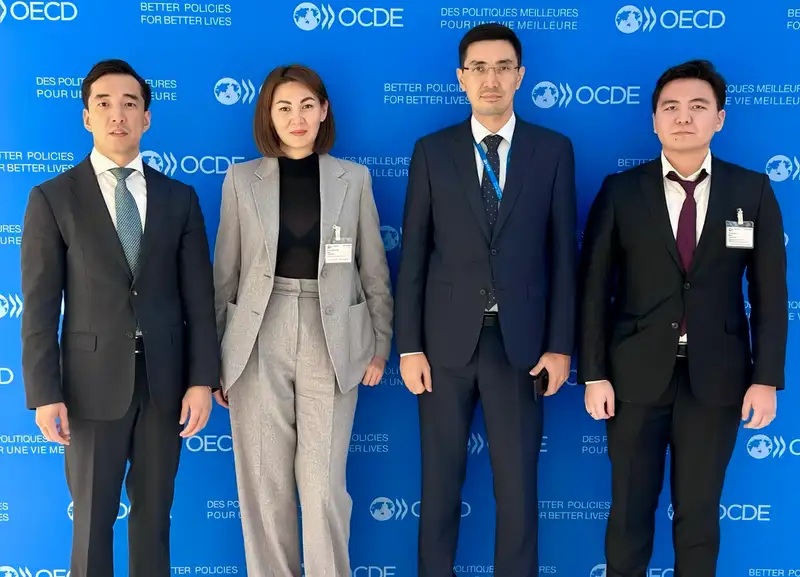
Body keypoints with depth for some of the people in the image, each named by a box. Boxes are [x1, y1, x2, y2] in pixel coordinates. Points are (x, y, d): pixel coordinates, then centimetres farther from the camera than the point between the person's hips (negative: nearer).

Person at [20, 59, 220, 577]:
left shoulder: (179, 198, 6)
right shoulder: (53, 198, -1)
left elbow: (199, 296, 4)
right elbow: (40, 306, -4)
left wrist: (202, 379, -3)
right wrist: (45, 394, -10)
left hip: (164, 380, 2)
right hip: (93, 381, -2)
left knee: (154, 513, 13)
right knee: (93, 518, 7)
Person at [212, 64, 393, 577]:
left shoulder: (354, 178, 4)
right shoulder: (242, 178, 5)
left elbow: (375, 270, 8)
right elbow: (225, 273, 7)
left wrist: (381, 346, 4)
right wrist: (214, 356, 7)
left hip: (331, 340, -1)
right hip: (259, 341, 1)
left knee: (324, 482, -1)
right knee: (264, 481, 5)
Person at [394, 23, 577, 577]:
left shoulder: (554, 150, 3)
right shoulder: (432, 151, 3)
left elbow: (563, 253, 2)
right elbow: (413, 256, 1)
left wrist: (560, 345, -3)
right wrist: (409, 346, -4)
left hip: (520, 341, 0)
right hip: (447, 339, 1)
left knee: (519, 484, 6)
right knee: (440, 480, 11)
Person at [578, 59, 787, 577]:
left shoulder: (753, 191, 1)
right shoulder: (621, 191, -1)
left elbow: (769, 293, 2)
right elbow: (594, 288, -1)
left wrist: (767, 378, -3)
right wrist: (594, 374, -6)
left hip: (716, 375, 1)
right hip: (637, 372, 0)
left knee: (699, 509, 11)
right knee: (631, 507, 8)